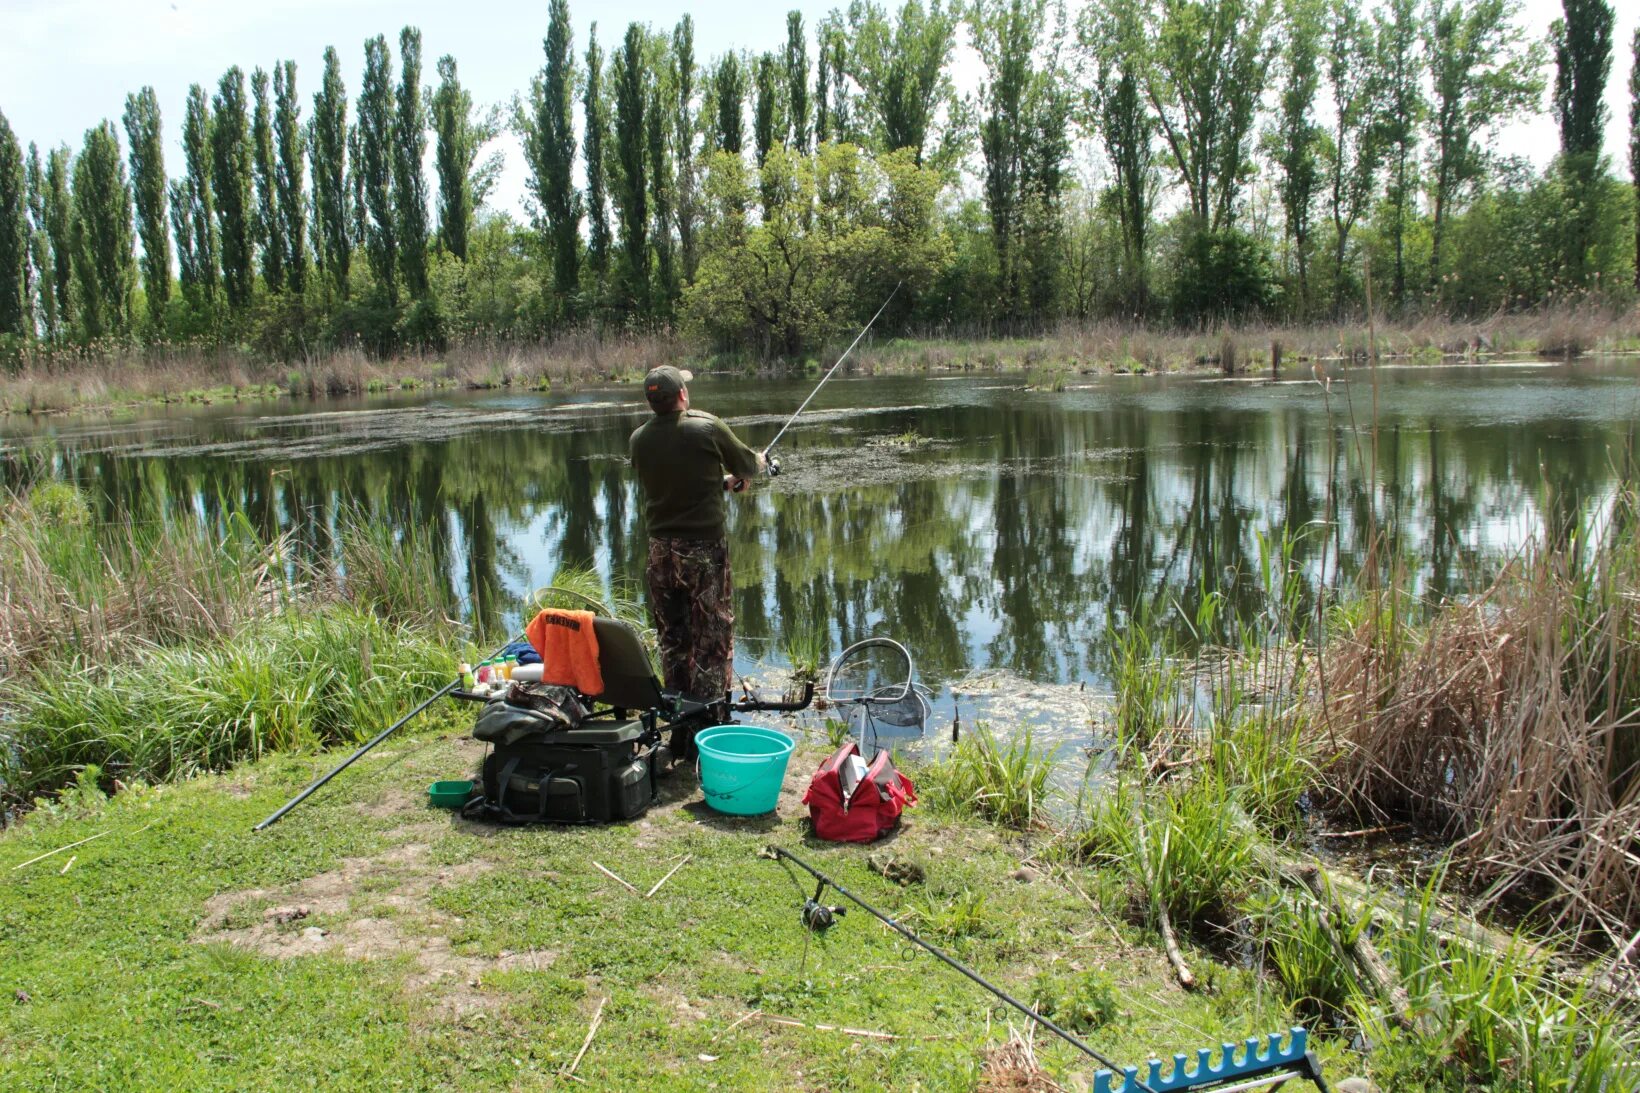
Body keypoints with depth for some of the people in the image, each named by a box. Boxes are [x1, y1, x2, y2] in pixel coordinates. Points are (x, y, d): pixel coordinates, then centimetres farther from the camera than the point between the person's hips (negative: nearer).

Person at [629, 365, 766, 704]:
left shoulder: (640, 438, 1)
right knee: (712, 635, 5)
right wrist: (760, 460, 25)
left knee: (671, 636, 16)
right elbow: (746, 464, 1)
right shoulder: (707, 428, -13)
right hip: (704, 548, -5)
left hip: (661, 549, 5)